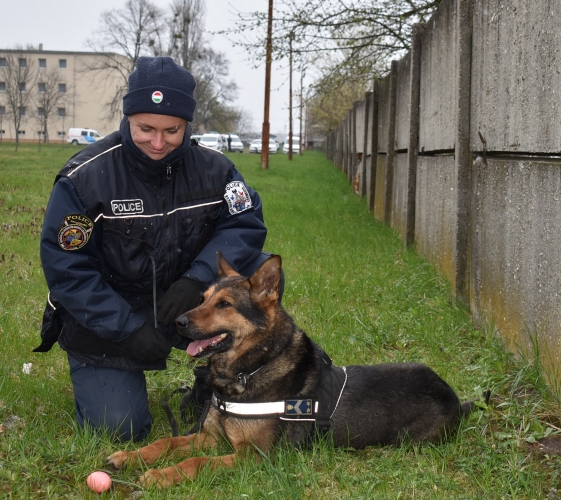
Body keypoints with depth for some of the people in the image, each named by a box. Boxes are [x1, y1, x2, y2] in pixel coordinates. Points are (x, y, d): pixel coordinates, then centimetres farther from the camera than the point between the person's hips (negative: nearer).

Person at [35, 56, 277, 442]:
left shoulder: (212, 168, -7)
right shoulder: (83, 178, -18)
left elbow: (246, 224, -11)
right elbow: (66, 269, -18)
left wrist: (198, 278, -29)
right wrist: (128, 328, -25)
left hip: (184, 306, 3)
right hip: (105, 320, -3)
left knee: (259, 271, -18)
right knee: (121, 427, -16)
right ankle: (100, 377, 21)